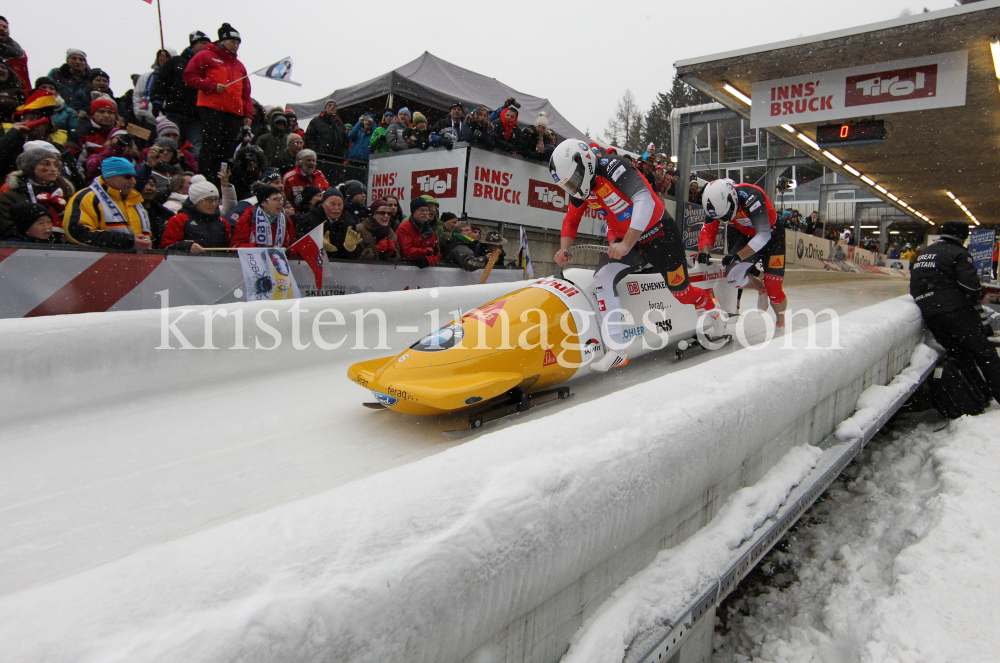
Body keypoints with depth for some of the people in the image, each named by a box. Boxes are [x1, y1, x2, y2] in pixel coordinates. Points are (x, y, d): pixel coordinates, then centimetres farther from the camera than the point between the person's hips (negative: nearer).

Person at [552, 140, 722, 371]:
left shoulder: (612, 167, -26)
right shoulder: (580, 186, -4)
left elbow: (645, 200, -36)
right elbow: (571, 220, 9)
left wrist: (627, 244, -44)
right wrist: (564, 249, -9)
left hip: (659, 234, -6)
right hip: (624, 240, 6)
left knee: (681, 292, 7)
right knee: (602, 277, -20)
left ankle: (712, 307, 44)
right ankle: (616, 351, -22)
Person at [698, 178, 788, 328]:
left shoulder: (750, 197, -37)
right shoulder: (717, 202, -21)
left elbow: (763, 235, -38)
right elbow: (707, 230, -13)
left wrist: (738, 256, -46)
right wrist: (704, 251, -32)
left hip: (771, 234, -5)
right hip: (744, 235, 5)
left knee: (773, 288, -9)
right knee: (733, 275, -14)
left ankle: (781, 323, 18)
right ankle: (761, 289, 18)